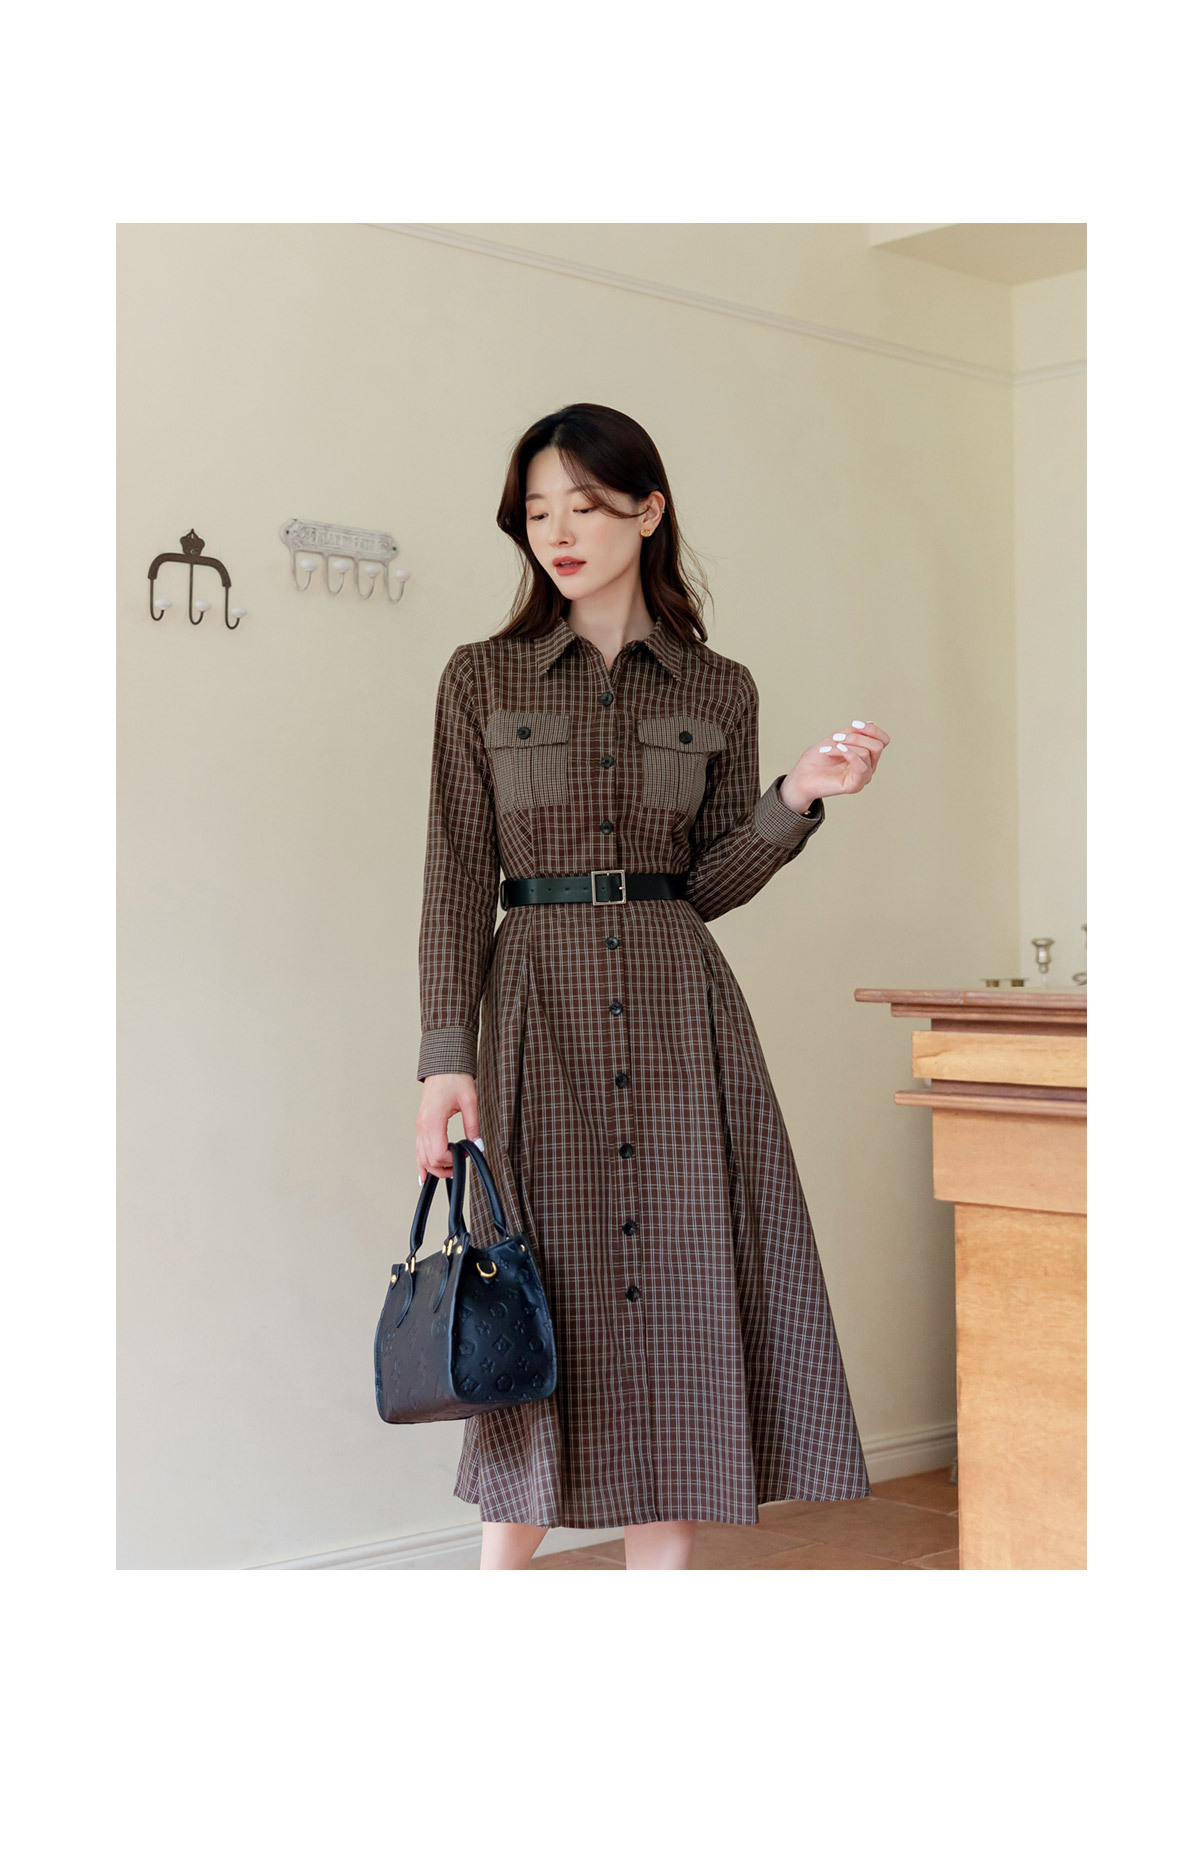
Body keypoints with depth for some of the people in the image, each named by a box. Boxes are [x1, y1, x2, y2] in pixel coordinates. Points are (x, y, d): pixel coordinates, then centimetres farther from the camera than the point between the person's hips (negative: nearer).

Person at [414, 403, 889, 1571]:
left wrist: (800, 798, -8)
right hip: (540, 1007, -1)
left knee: (679, 1300, 0)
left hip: (682, 1008, 2)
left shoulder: (719, 692, 9)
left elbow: (707, 884, 8)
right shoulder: (481, 679, 5)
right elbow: (457, 881, -1)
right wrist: (447, 1058, -11)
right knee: (544, 1307, -3)